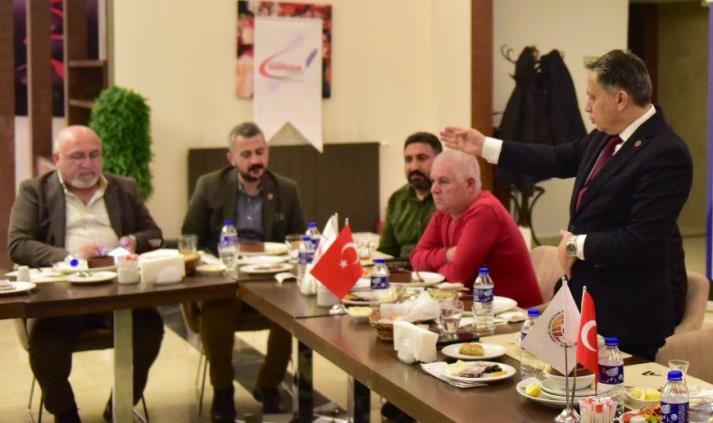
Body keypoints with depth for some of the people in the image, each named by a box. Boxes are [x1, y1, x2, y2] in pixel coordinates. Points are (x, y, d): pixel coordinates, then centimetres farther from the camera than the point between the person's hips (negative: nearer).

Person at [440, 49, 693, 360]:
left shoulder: (665, 154, -23)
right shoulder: (605, 137, 5)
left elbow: (640, 242, -27)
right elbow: (559, 160, 18)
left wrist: (577, 245, -14)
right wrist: (484, 146, 18)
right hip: (589, 292, 9)